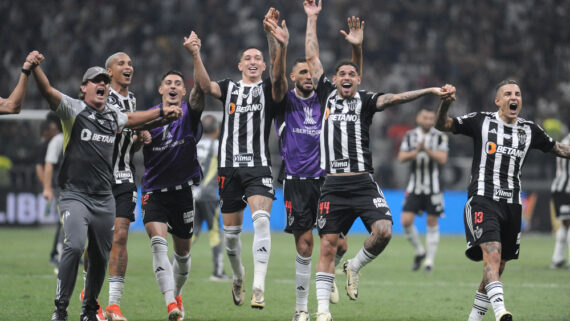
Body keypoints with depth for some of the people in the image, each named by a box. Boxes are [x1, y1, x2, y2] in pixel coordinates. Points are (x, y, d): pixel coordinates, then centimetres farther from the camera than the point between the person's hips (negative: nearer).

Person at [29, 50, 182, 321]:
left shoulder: (113, 115, 13)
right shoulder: (73, 109, -4)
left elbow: (132, 119, 36)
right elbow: (48, 91, -20)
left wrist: (162, 112, 45)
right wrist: (35, 68, -37)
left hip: (104, 199, 5)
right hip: (75, 195, -5)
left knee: (100, 258, 6)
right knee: (74, 245, -24)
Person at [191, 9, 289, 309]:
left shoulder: (268, 89, 7)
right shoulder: (229, 88, 12)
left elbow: (279, 78, -15)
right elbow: (206, 86, -7)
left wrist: (282, 48, -34)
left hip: (259, 167, -2)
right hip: (230, 167, 2)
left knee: (261, 220, -21)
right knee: (230, 231, 7)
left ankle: (259, 287, -24)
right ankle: (238, 276, 35)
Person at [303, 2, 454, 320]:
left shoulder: (365, 101, 7)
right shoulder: (327, 95, 10)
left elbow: (393, 98, -7)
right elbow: (313, 58, 13)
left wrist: (430, 91, -21)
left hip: (364, 183, -1)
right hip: (334, 185, 1)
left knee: (383, 231, -19)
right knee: (328, 246, 0)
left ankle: (355, 267, 10)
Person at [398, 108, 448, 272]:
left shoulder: (440, 137, -3)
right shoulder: (410, 135, 5)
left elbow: (442, 159, -12)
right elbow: (401, 157, -2)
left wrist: (427, 150, -25)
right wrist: (416, 151, -20)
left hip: (433, 187, -2)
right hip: (414, 187, 2)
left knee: (432, 223, 0)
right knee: (406, 221, -8)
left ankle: (429, 261, 8)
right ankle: (419, 252, 15)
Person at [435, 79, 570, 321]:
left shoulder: (529, 130, 13)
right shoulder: (481, 121, 3)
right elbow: (442, 125, 2)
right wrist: (445, 104, -16)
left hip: (512, 205, 5)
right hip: (483, 200, -5)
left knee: (498, 266, 7)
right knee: (492, 255, -24)